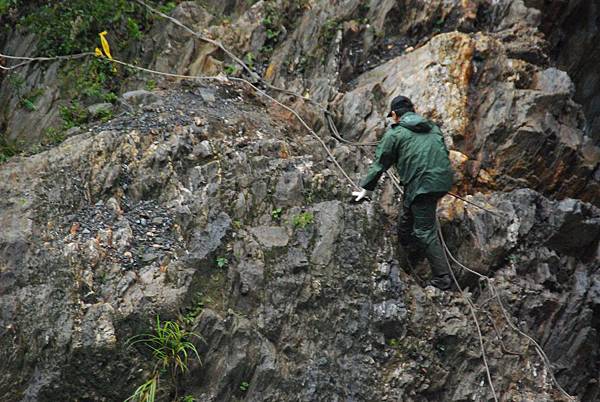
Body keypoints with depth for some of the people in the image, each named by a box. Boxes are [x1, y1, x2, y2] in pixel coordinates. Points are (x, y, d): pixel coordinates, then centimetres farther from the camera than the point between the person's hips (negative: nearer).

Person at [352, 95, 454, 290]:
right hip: (443, 180, 7)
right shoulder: (433, 128, 20)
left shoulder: (395, 133, 3)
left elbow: (380, 163, 7)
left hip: (421, 185, -7)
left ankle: (442, 278, -5)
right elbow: (444, 152, 26)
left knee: (425, 231, -2)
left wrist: (366, 189, 16)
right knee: (409, 213, 25)